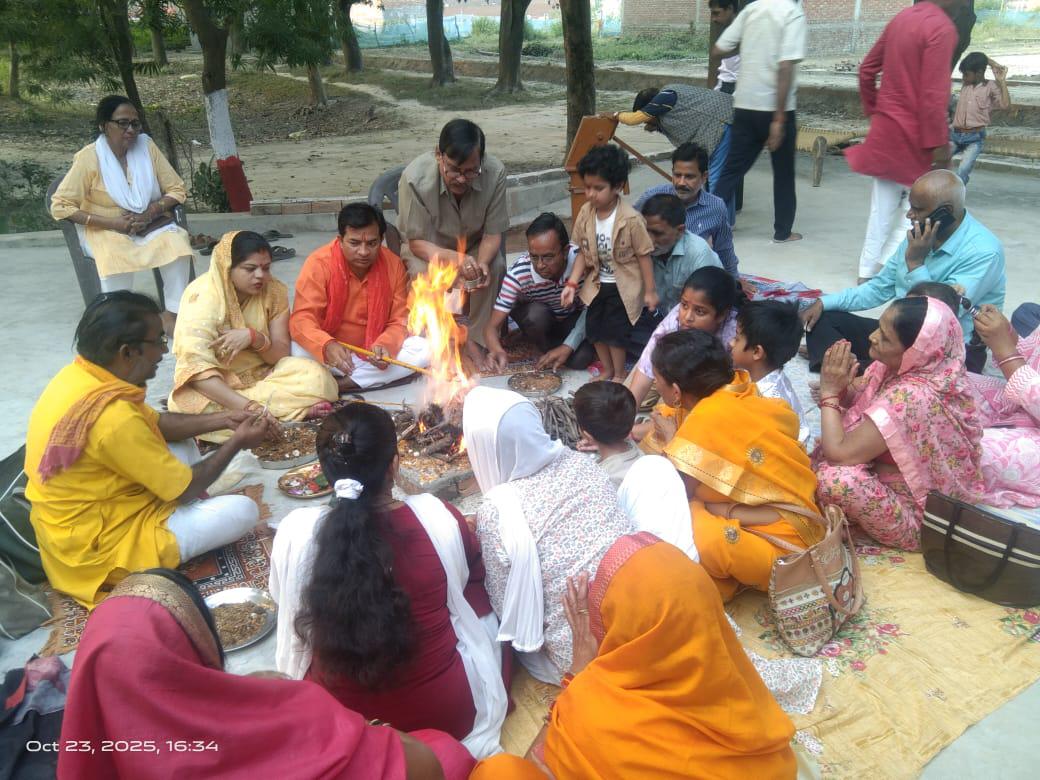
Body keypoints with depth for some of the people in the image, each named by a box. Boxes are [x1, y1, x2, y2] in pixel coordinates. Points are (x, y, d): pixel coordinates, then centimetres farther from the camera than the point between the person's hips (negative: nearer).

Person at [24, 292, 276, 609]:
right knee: (243, 511, -12)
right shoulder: (112, 417, -32)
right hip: (96, 549, -9)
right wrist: (236, 443, -5)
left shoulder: (79, 374, -5)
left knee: (183, 446, 17)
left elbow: (155, 423, 11)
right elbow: (186, 488, -19)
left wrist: (222, 419, 4)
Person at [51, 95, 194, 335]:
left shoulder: (146, 146, -2)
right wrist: (111, 222, -19)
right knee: (116, 256, -36)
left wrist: (151, 211, -17)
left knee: (177, 242, -29)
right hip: (106, 229, -2)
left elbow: (177, 190, 2)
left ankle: (172, 313, -19)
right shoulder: (89, 157, -10)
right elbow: (60, 207, -10)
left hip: (151, 225, 3)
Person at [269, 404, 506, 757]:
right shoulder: (438, 517, -20)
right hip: (445, 714, -2)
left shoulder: (295, 531, -20)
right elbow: (472, 581, 2)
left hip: (334, 721, 3)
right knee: (483, 612, 25)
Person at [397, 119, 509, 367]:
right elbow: (417, 242, -24)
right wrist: (455, 259, -43)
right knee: (422, 272, -33)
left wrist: (482, 262, -39)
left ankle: (475, 339, -13)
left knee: (495, 266, -29)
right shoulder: (415, 177, -29)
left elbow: (493, 233, -17)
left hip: (475, 247, 2)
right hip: (428, 249, -1)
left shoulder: (495, 173, -25)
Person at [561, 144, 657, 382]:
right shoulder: (586, 213, -8)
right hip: (597, 283, 6)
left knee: (616, 330, -1)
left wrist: (650, 290, -11)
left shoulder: (631, 219, -23)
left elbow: (643, 255, -15)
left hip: (623, 285, -6)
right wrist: (572, 284, -6)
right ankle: (607, 370, 35)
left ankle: (619, 374, 23)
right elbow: (583, 252, 0)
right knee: (594, 327, 13)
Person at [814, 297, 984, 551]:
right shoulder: (899, 367, -7)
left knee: (832, 477, -30)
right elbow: (855, 407, 8)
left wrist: (829, 392, -19)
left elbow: (838, 453, -30)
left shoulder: (911, 397, -32)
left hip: (920, 517, -9)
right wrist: (842, 385, -14)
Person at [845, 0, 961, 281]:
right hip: (913, 134, -7)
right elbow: (933, 93, -20)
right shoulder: (942, 28, -15)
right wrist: (938, 143, -18)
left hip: (885, 128, 7)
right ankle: (888, 267, 2)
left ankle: (868, 273, 15)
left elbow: (867, 69, 15)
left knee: (883, 208, 12)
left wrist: (873, 111, 24)